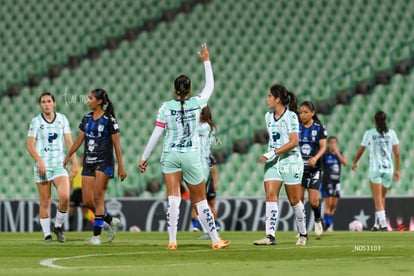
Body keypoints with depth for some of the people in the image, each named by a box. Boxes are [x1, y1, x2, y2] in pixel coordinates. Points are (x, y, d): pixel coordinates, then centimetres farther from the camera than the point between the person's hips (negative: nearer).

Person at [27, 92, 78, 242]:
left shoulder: (62, 119, 7)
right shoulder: (36, 121, 1)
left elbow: (69, 142, 7)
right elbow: (30, 144, -4)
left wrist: (74, 162, 0)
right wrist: (39, 161, -18)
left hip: (59, 165, 1)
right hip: (42, 166, -1)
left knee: (65, 197, -16)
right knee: (45, 202, -1)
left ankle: (58, 227, 5)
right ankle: (47, 234, 9)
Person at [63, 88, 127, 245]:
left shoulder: (109, 119, -7)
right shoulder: (86, 118, 11)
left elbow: (117, 145, -7)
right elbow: (79, 140, 19)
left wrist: (121, 167, -9)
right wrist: (67, 157, 22)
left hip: (104, 163, -6)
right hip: (88, 163, 6)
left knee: (98, 198, -9)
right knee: (87, 201, 1)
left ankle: (96, 236, -5)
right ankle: (111, 221, 23)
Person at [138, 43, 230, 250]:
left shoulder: (166, 107, -5)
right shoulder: (196, 103, -2)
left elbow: (156, 134, -4)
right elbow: (210, 86, 17)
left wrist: (144, 158, 3)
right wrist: (206, 61, 25)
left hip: (170, 155, 0)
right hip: (191, 156, 0)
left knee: (173, 198, -4)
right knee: (200, 201, 9)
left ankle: (172, 241, -11)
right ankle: (215, 240, 13)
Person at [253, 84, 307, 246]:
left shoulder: (291, 116, -11)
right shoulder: (268, 116, 9)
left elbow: (294, 142, -18)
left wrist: (272, 153, -22)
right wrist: (269, 155, 14)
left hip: (290, 161, -5)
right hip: (273, 162, 5)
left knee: (294, 200, 2)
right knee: (270, 196, -11)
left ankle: (303, 234, 20)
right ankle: (270, 236, -19)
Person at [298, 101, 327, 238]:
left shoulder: (319, 127, -2)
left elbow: (323, 147, -6)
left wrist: (315, 158, -24)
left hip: (314, 168, -2)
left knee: (313, 201, -9)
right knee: (298, 200, -4)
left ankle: (318, 220, 22)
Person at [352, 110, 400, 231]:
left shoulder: (369, 133, -1)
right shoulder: (391, 133, 4)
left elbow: (360, 150, 7)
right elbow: (396, 153, 2)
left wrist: (355, 163, 25)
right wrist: (397, 170, 10)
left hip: (375, 168, -3)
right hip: (388, 169, 3)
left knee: (378, 200, -3)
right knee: (381, 198, 17)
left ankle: (383, 223, -15)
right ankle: (378, 223, 19)